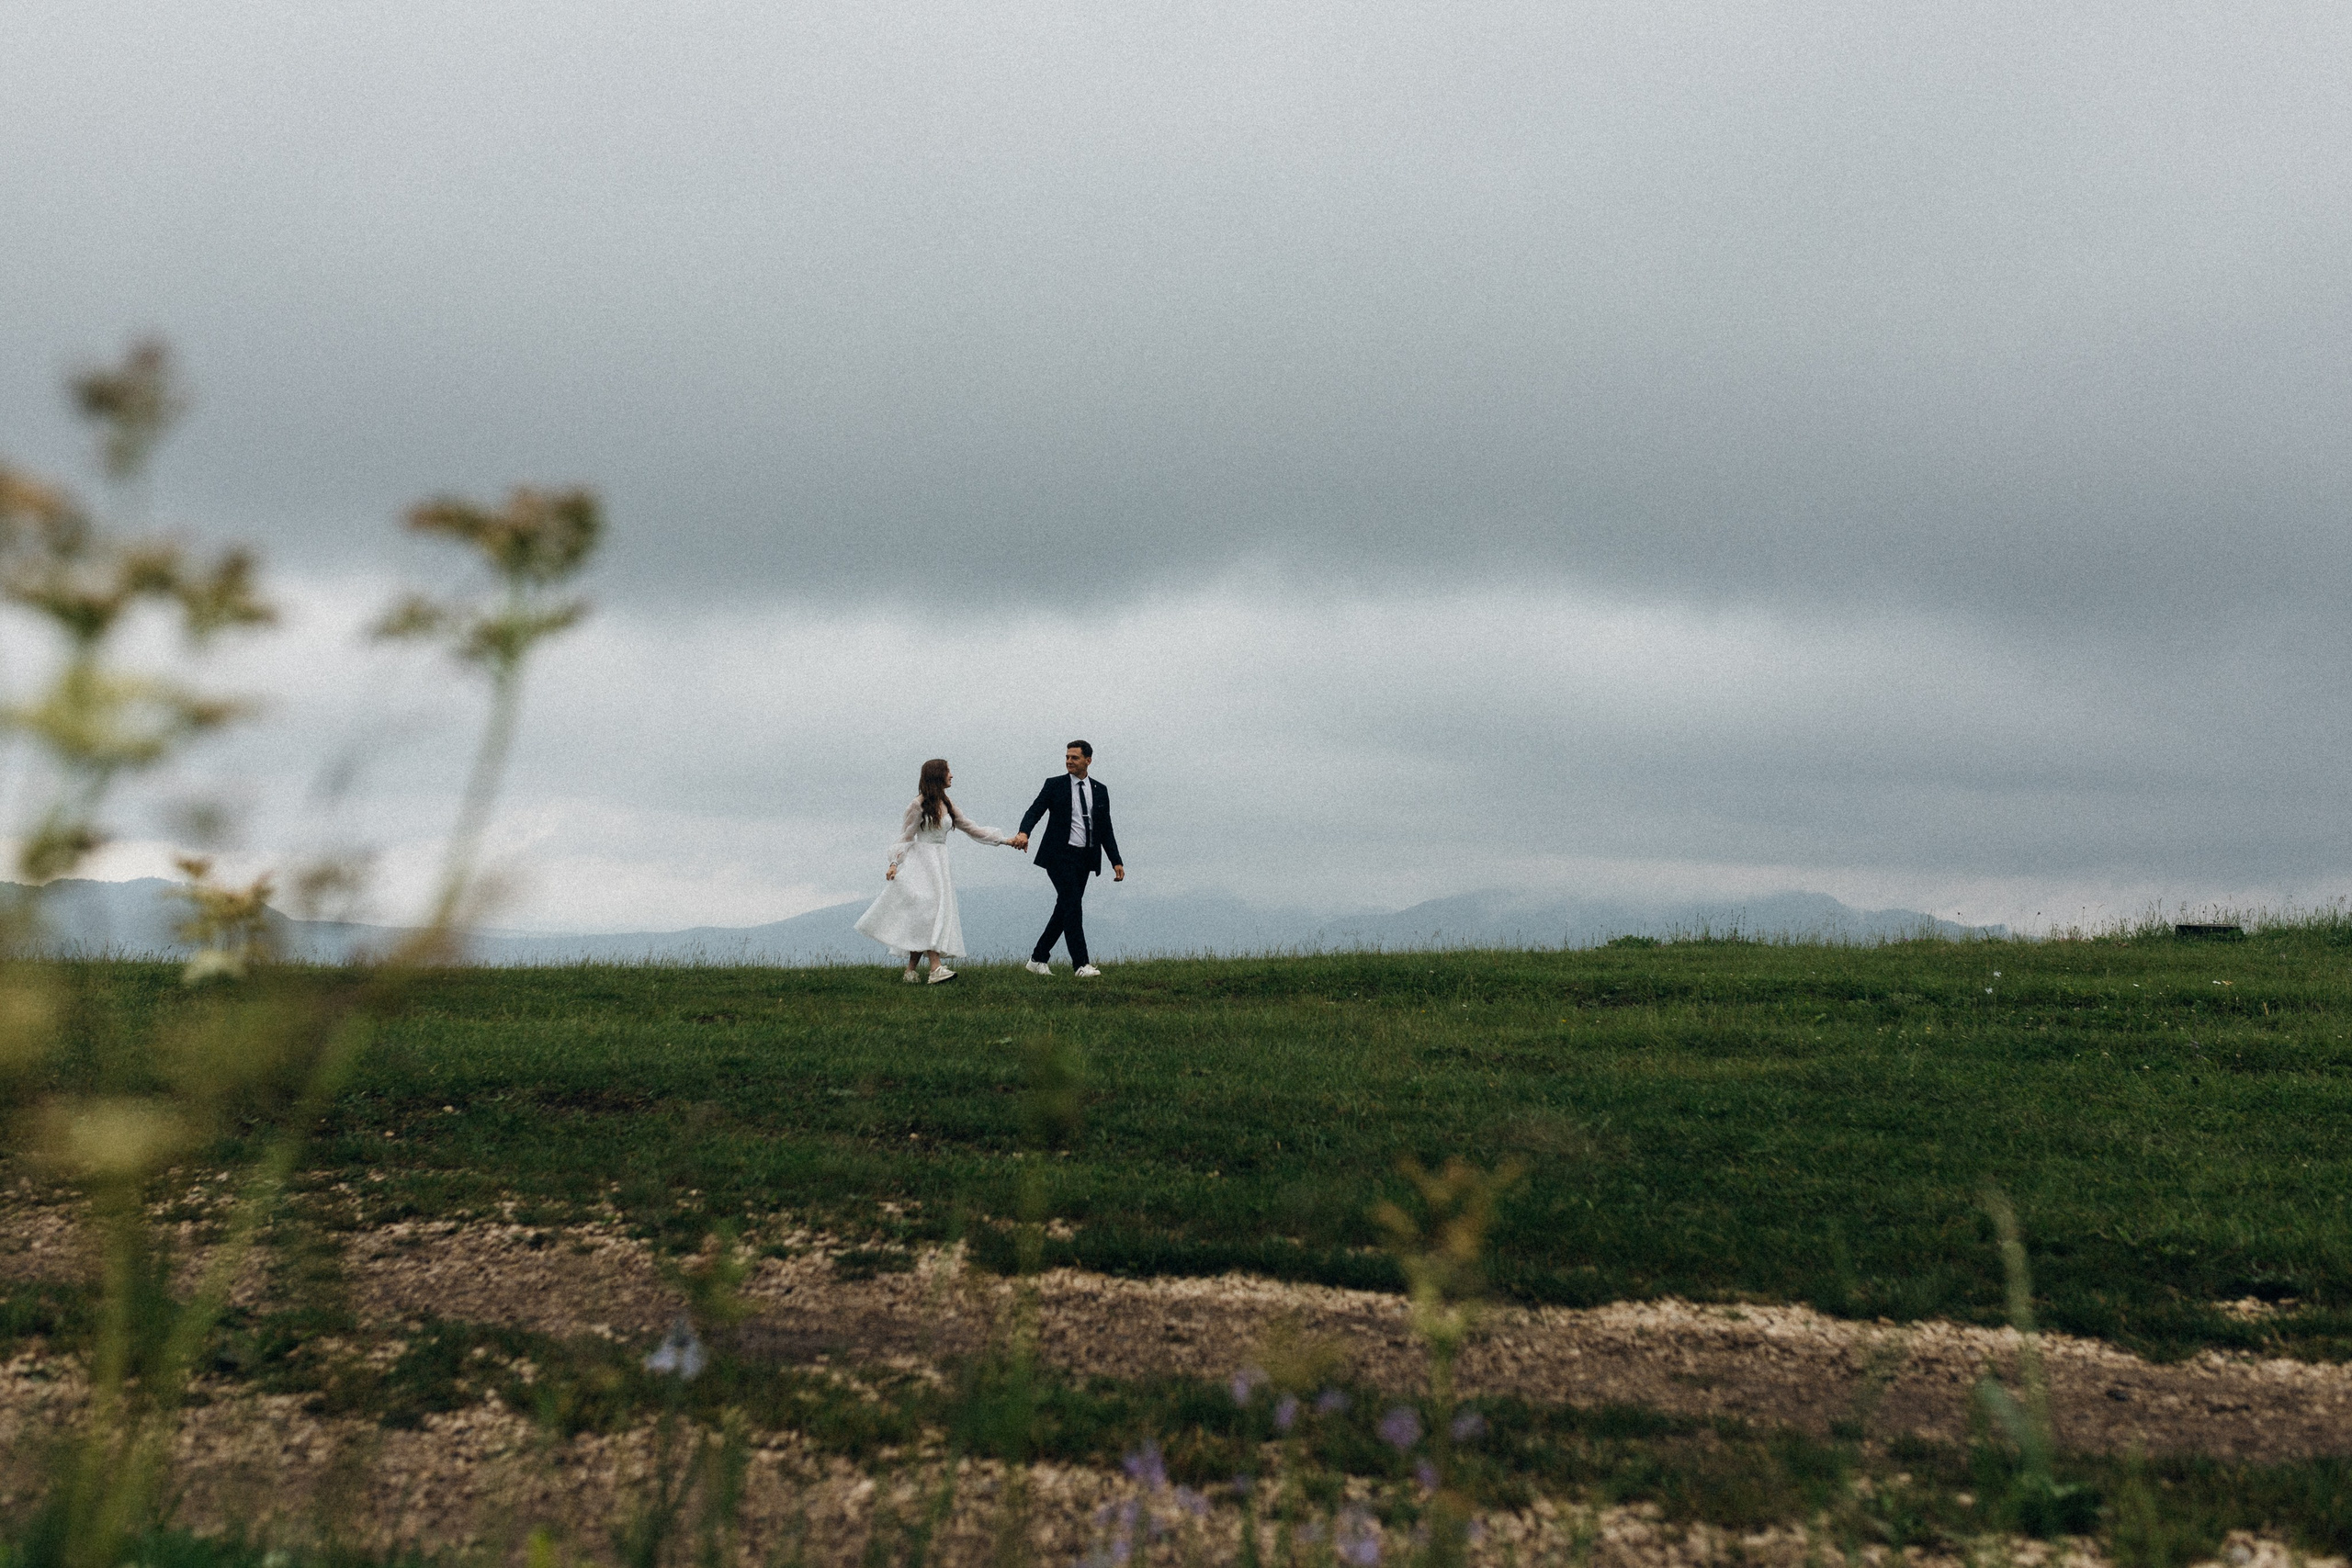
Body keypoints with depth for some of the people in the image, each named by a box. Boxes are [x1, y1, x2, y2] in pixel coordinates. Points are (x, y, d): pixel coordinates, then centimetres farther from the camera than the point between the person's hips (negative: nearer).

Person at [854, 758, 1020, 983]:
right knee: (928, 909, -16)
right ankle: (936, 967, -24)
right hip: (922, 862, -7)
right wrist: (895, 863, -12)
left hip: (940, 863, 7)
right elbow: (906, 836, -3)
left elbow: (972, 828, 17)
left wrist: (1004, 840, 15)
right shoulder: (919, 804, -7)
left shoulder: (946, 804, 12)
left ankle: (911, 969, 5)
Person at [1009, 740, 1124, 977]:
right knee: (1073, 906, -14)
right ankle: (1081, 965, -16)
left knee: (1064, 909, 6)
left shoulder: (1099, 791, 12)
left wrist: (1116, 861, 6)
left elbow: (1106, 830, 14)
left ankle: (1038, 959, 17)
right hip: (1060, 855, -5)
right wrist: (1024, 832, -31)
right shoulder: (1054, 786, 2)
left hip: (1085, 858, 5)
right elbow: (1035, 811, -10)